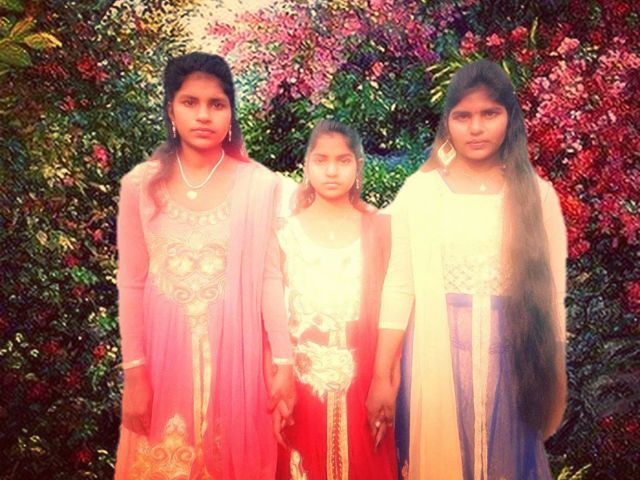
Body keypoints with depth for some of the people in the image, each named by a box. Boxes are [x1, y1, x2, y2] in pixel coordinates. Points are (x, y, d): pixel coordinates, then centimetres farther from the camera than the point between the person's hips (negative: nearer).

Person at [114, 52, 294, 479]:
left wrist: (285, 363, -5)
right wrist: (134, 370, -2)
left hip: (235, 350, -1)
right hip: (164, 352, 2)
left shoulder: (261, 184, -7)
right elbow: (131, 284, 0)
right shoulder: (141, 184, -3)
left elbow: (271, 280, -4)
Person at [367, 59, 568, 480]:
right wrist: (382, 376, -3)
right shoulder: (419, 190, -2)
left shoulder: (537, 195, 1)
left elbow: (551, 293, 5)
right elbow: (399, 287, -2)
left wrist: (555, 380, 7)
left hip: (513, 359, 1)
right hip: (437, 356, -1)